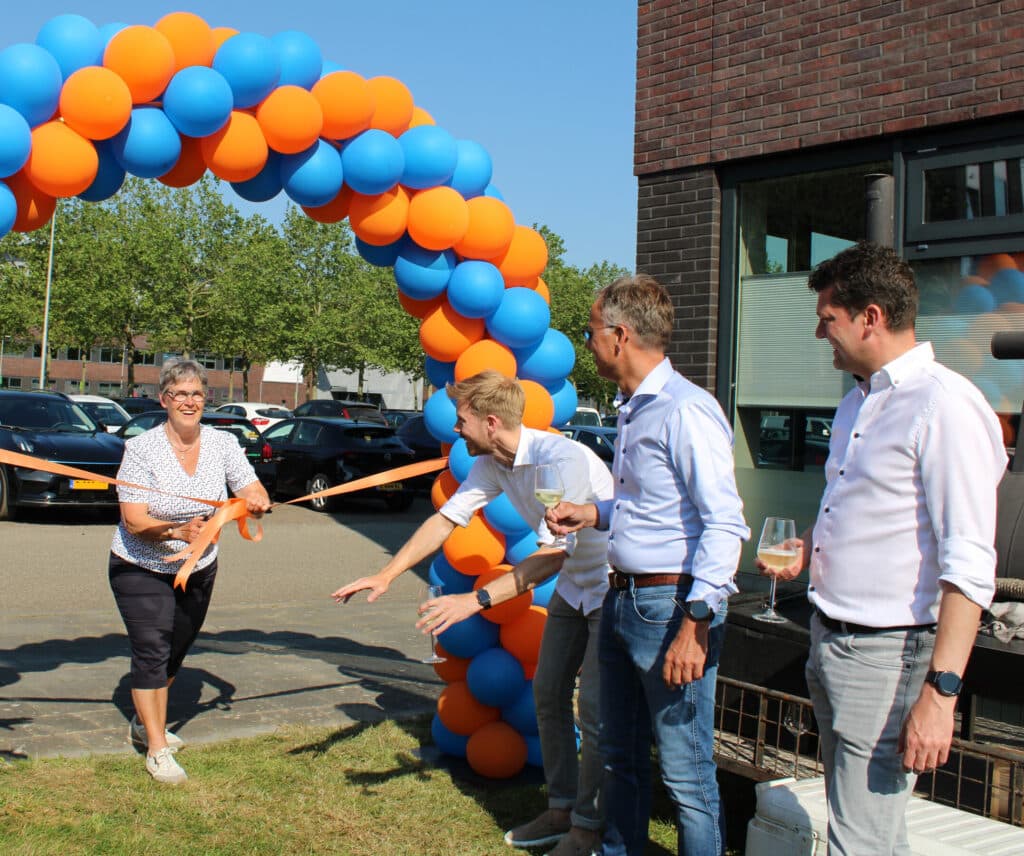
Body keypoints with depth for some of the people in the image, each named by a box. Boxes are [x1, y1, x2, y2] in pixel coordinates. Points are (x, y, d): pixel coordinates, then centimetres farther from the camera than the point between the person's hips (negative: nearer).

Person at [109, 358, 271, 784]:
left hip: (198, 570, 5)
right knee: (151, 650, -11)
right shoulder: (142, 449, -18)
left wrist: (255, 502, -34)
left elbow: (256, 494, -9)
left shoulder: (223, 444, -7)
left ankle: (145, 724, 37)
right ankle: (157, 749, -1)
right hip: (141, 570, -4)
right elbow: (134, 521, -22)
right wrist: (177, 531, -40)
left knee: (175, 652, 16)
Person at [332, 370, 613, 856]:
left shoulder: (561, 459, -31)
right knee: (548, 694, 10)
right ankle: (561, 807, 24)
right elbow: (447, 518, 2)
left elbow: (553, 554, -36)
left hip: (614, 584, -9)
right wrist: (387, 575, -2)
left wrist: (476, 600, -40)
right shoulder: (492, 464, -4)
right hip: (572, 586, 9)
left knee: (594, 706, -8)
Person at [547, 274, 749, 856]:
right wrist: (593, 514, 13)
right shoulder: (632, 410, 15)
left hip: (672, 605, -10)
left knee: (686, 773, -2)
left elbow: (723, 524, -21)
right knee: (621, 757, 20)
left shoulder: (686, 410, -16)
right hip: (623, 600, 10)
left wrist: (695, 624, -24)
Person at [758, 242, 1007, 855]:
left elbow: (968, 567, -22)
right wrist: (808, 549, 8)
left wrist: (941, 691, -26)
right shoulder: (858, 402, 14)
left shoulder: (945, 404, -17)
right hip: (829, 643, 9)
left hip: (888, 655, -9)